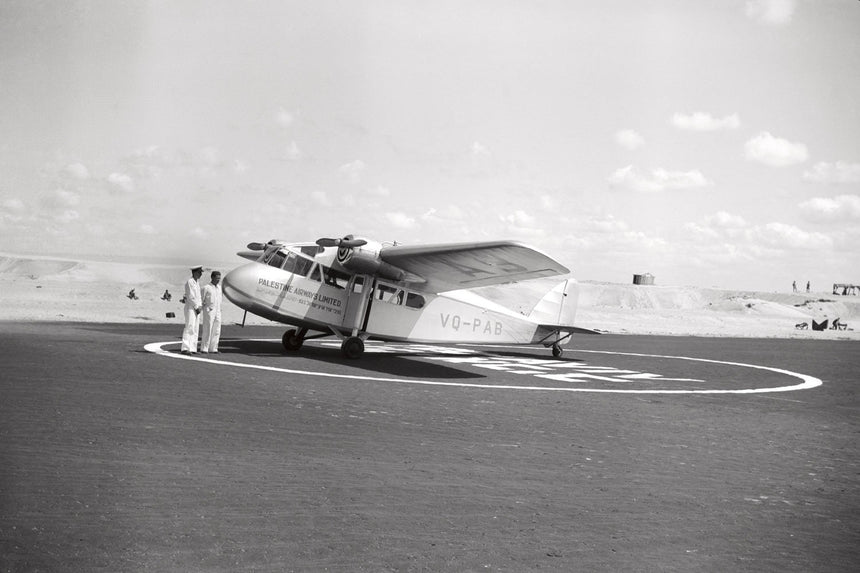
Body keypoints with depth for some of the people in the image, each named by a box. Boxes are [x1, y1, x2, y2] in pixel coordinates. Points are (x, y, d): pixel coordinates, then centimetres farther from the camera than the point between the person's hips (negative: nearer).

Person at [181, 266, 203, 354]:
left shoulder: (197, 282, 17)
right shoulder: (189, 282, -11)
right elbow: (190, 297, -16)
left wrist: (200, 306, 5)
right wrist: (197, 307, -12)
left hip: (196, 309, 9)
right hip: (190, 308, -9)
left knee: (195, 329, 6)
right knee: (189, 328, -15)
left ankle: (193, 349, 6)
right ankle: (185, 348, -19)